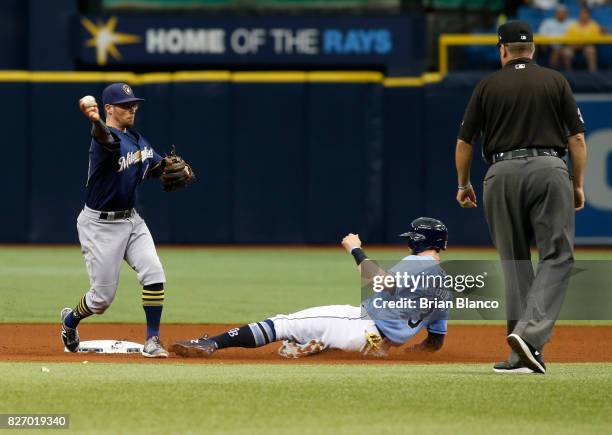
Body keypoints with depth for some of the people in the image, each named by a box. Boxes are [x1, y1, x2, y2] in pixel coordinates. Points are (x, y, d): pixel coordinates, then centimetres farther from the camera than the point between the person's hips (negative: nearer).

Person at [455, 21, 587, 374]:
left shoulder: (488, 86, 9)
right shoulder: (556, 81, 8)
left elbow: (464, 142, 10)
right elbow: (577, 137, 4)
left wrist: (464, 185, 24)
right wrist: (578, 185, 11)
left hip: (503, 173, 2)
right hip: (549, 169, -2)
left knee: (516, 262, 10)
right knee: (557, 257, -1)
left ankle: (526, 354, 6)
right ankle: (530, 333, -21)